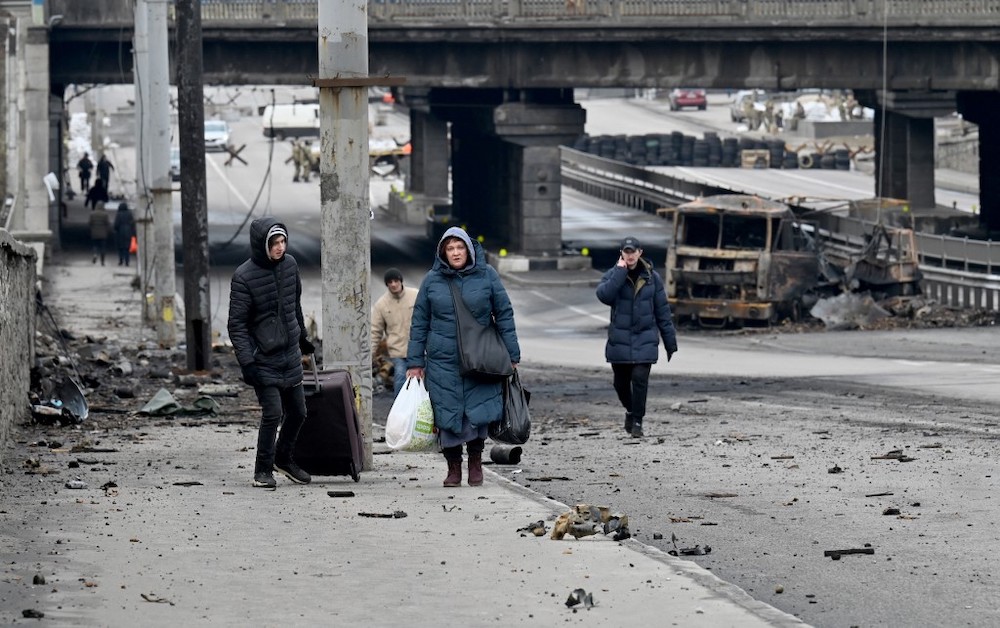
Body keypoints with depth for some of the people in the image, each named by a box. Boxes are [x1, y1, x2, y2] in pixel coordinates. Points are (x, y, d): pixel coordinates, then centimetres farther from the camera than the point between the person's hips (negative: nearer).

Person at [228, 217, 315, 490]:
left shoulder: (289, 264, 1)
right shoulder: (244, 277, -16)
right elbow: (237, 324, -15)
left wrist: (302, 336, 26)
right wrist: (246, 362, -20)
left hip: (291, 354, 6)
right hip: (263, 359, -6)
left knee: (297, 411, 12)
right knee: (273, 413, -11)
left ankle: (284, 459, 34)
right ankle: (263, 470, 4)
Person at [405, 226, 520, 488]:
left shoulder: (486, 275, 2)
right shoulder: (432, 280, 4)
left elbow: (504, 314, 6)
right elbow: (419, 322, 9)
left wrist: (512, 356, 3)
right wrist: (415, 362, 5)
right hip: (442, 361, 1)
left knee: (477, 412, -7)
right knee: (447, 415, 0)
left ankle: (475, 461, 10)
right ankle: (453, 467, 11)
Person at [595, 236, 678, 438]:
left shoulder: (651, 277, 2)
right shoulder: (613, 275, 0)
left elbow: (662, 311, 5)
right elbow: (603, 295, -21)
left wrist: (670, 343, 5)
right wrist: (620, 271, -19)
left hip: (645, 339, -1)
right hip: (619, 339, 1)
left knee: (640, 379, -12)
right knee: (621, 382, 10)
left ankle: (637, 421, -1)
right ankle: (630, 410, 37)